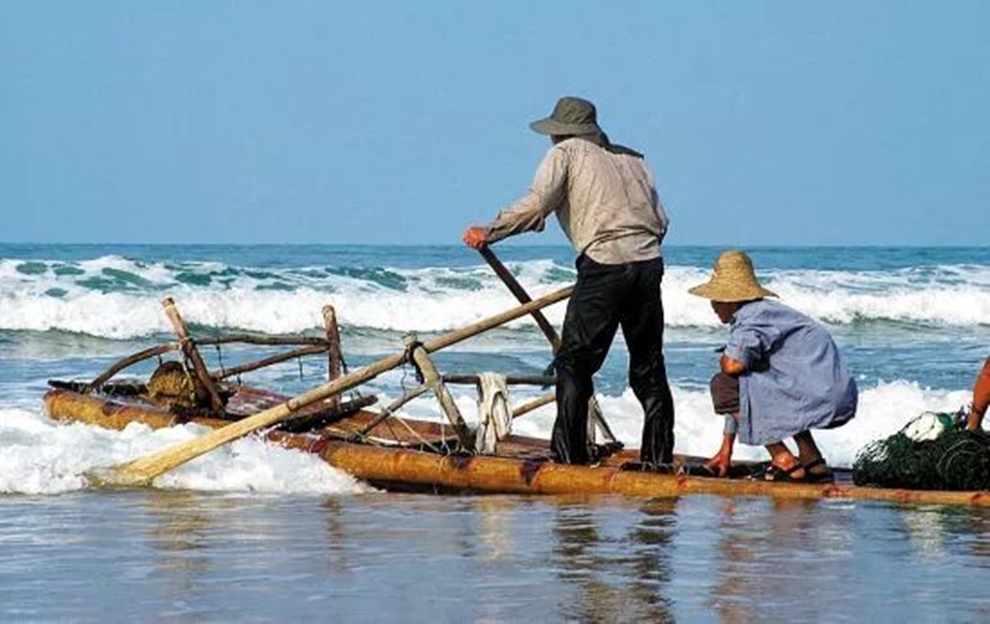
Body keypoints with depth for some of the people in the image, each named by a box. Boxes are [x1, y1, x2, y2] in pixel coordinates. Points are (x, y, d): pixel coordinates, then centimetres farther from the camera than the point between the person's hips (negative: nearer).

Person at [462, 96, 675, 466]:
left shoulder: (566, 153, 6)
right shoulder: (632, 159, 22)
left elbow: (536, 205, -7)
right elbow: (660, 221, 16)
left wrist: (489, 234, 2)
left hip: (604, 265, -6)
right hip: (649, 265, 6)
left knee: (574, 363, 0)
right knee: (648, 367, 12)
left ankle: (569, 455, -4)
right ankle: (659, 458, 11)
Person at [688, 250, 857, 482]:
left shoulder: (751, 318, -10)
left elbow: (734, 365, -27)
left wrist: (724, 359, 0)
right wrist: (726, 449, 25)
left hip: (821, 400, -10)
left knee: (724, 385, -8)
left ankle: (784, 461, -5)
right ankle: (813, 463, 24)